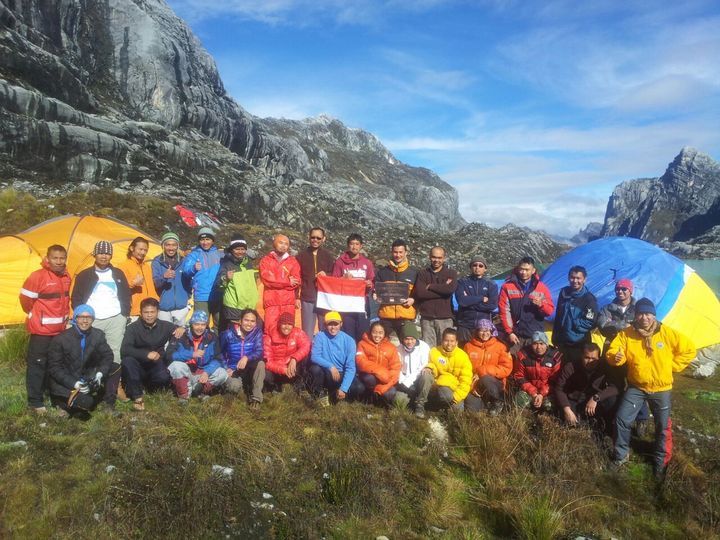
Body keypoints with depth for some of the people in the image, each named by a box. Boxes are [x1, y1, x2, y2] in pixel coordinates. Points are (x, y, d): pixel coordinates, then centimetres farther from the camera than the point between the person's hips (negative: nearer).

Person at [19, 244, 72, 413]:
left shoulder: (66, 277, 4)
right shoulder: (37, 276, -17)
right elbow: (25, 299, -10)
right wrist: (36, 315, 3)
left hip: (60, 328, 7)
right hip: (42, 329, -7)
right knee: (37, 364, 0)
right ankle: (35, 402, 8)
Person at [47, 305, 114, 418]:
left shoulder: (98, 335, -5)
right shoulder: (61, 338, -16)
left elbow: (107, 356, 0)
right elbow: (54, 368, -13)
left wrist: (100, 374, -21)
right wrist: (73, 383, -26)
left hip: (84, 378, 6)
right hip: (63, 381, -6)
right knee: (85, 402, -30)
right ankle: (61, 402, 1)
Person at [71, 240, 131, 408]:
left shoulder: (118, 274, 12)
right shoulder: (84, 275, 7)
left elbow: (126, 296, 16)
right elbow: (76, 298, 9)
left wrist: (125, 315, 6)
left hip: (115, 320, 1)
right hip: (91, 321, -1)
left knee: (114, 358, -3)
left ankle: (110, 398, 2)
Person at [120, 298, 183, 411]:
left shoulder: (165, 326, 0)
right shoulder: (133, 328, -8)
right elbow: (124, 350, -22)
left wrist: (182, 329, -24)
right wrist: (147, 354, -36)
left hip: (156, 367, 1)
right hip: (139, 368, -1)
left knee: (164, 377, -31)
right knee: (127, 360, -32)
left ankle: (147, 387, 6)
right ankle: (137, 396, -20)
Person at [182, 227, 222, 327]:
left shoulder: (219, 254, 12)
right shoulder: (194, 254, 0)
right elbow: (186, 268, -16)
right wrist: (193, 268, -36)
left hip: (218, 296, 4)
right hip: (201, 297, -4)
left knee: (221, 323, 13)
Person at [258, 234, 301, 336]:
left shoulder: (293, 261, 13)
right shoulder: (265, 260, 10)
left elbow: (296, 282, 2)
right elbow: (267, 279, -5)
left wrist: (276, 282, -5)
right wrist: (287, 281, -4)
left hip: (288, 302, 1)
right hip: (271, 301, -1)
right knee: (271, 329, -7)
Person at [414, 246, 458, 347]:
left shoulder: (451, 273, 10)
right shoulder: (422, 274, 12)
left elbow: (451, 289, -11)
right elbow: (419, 293, -5)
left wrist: (430, 286, -2)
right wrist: (442, 289, -7)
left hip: (445, 318, -1)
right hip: (426, 318, 1)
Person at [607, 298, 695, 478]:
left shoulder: (667, 333, -13)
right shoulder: (626, 334, -11)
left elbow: (689, 350, -3)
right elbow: (612, 351, -12)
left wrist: (672, 366, -7)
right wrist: (615, 356, -35)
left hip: (661, 389, 0)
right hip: (636, 386, 0)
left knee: (662, 427, 11)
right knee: (621, 419, -5)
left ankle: (661, 462, 33)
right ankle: (621, 454, 18)